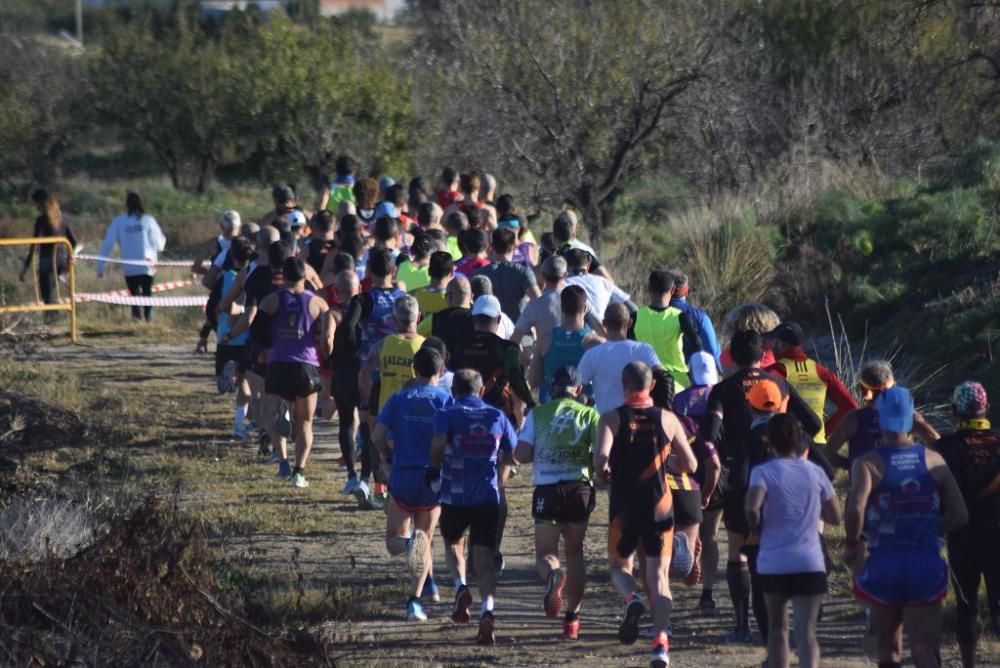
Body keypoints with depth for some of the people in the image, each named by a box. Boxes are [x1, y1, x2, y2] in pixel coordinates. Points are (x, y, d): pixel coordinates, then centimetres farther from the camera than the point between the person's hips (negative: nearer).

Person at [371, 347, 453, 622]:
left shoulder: (399, 399, 1)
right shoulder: (445, 400, -2)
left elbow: (377, 436, -6)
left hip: (402, 476, 0)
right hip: (434, 476, 0)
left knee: (393, 541, 11)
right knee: (425, 541, 12)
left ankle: (407, 542, -27)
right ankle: (415, 601, 1)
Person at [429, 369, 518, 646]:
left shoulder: (447, 415, -2)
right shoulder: (497, 417, 8)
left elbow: (438, 444, -20)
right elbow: (512, 455, 12)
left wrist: (435, 468, -1)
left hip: (454, 495, -1)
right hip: (488, 496, 1)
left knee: (453, 543, 25)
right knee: (485, 559, -1)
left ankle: (461, 587, 0)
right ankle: (487, 611, -21)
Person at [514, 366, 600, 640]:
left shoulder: (538, 414, 5)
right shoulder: (589, 414, 5)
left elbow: (521, 454, -3)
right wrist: (587, 459, 14)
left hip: (546, 490, -1)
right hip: (580, 488, 1)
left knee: (545, 554, 3)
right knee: (574, 553, 15)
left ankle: (553, 576, -33)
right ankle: (572, 618, 15)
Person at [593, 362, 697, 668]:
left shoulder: (612, 418, -6)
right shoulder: (667, 419, 1)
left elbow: (600, 457, -21)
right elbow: (690, 465, 3)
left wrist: (603, 472, 2)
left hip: (623, 506, -1)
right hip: (659, 506, 1)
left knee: (620, 566, 18)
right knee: (658, 574, 3)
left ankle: (631, 599, -15)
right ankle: (661, 641, -11)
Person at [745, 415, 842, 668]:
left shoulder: (763, 472, -4)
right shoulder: (815, 472, 6)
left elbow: (752, 508, -22)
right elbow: (835, 517, 13)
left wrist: (758, 528, -1)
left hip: (773, 564, -1)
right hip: (810, 563, 1)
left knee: (778, 627, 20)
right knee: (806, 632, -6)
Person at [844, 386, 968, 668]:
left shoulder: (868, 463, -6)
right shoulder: (934, 461, 3)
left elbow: (855, 509, -24)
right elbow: (959, 516, 2)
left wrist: (852, 545, -6)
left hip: (883, 563, -1)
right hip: (926, 565, 1)